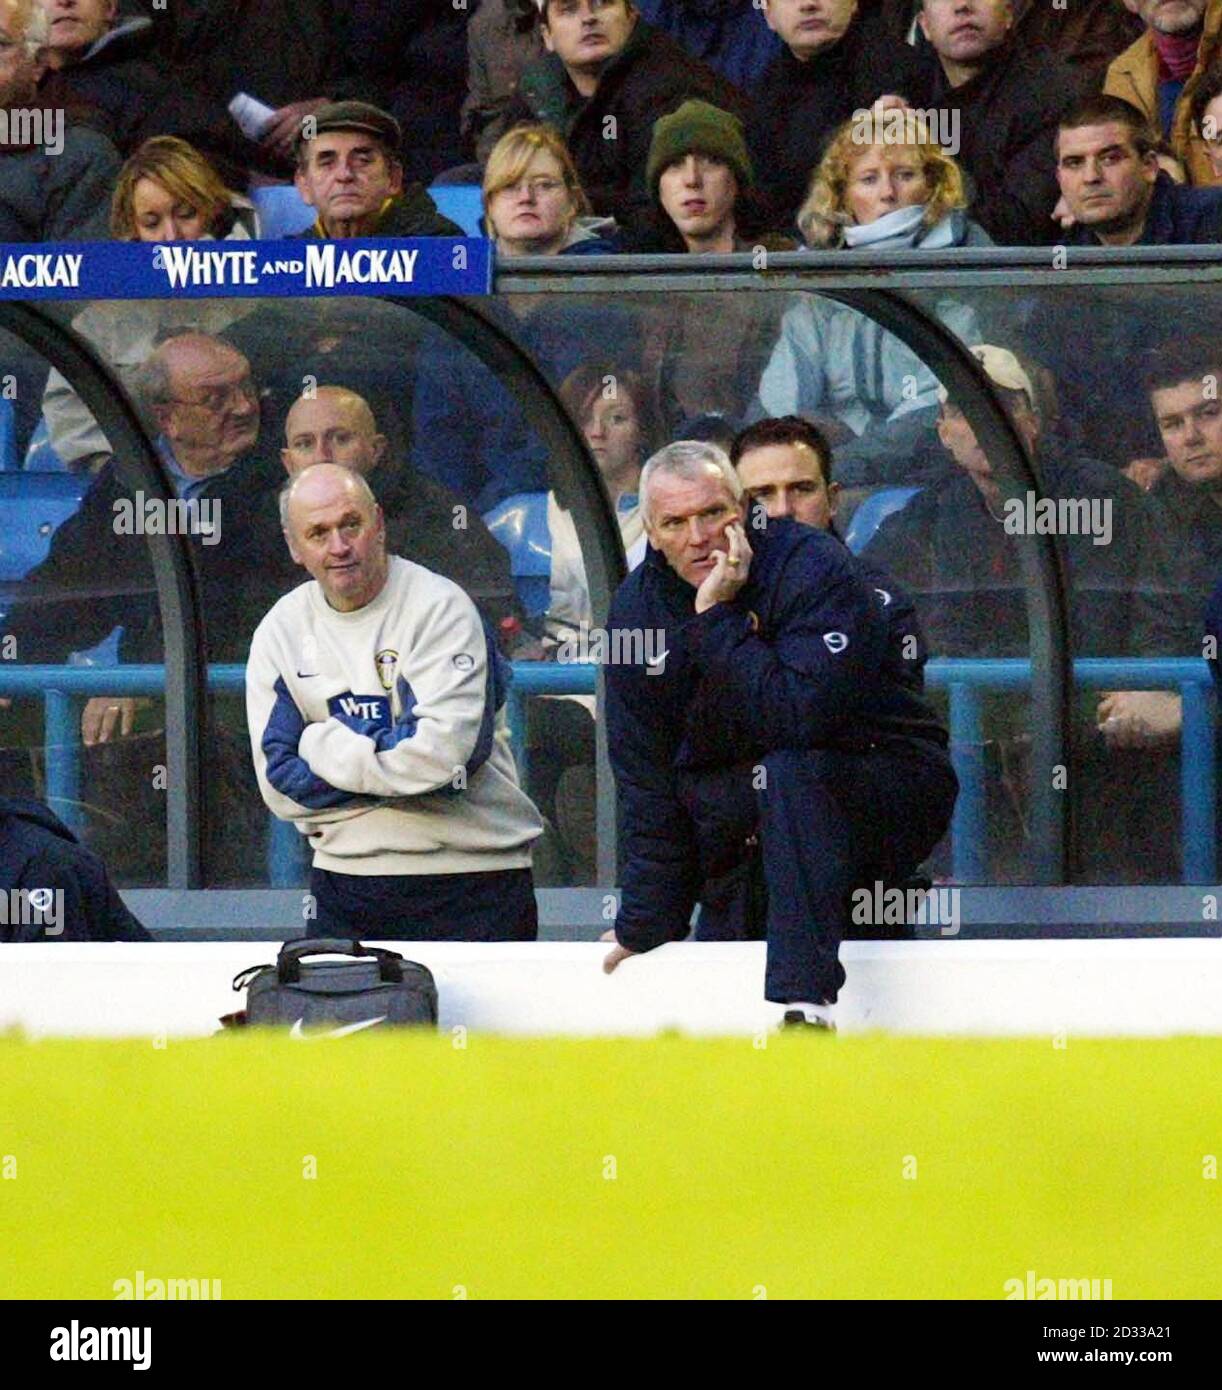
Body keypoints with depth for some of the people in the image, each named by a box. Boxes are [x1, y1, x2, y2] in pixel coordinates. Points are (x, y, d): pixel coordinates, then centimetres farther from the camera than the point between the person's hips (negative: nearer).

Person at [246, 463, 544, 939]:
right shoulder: (281, 631, 5)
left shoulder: (439, 607, -10)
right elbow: (278, 784, -2)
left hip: (470, 881, -4)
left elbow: (443, 751, -22)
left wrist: (323, 747, -11)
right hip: (346, 878, 4)